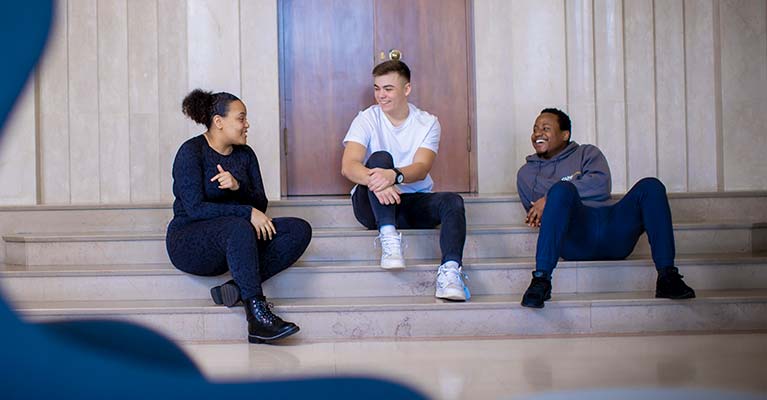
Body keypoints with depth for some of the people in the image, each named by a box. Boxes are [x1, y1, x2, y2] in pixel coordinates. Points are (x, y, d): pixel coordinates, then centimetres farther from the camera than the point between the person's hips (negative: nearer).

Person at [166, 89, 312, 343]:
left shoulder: (245, 154, 10)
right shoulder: (191, 152, -9)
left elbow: (260, 204, 5)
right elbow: (195, 208, -19)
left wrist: (238, 187, -16)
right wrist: (247, 212, -24)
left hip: (232, 242, 7)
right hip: (189, 241, -7)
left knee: (300, 230, -15)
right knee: (239, 227, -40)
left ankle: (238, 288, -27)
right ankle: (258, 317, -38)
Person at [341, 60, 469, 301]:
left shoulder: (428, 123, 1)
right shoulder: (367, 119, -2)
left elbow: (421, 169, -17)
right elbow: (348, 166, -19)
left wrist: (394, 175, -40)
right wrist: (374, 180, -42)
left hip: (414, 202, 2)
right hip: (373, 205, -1)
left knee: (453, 202, -27)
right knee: (380, 158, -29)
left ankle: (450, 271, -41)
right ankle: (389, 238, -39)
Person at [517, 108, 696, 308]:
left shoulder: (587, 153, 25)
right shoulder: (526, 173, 27)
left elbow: (600, 183, 2)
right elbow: (534, 215, 18)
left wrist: (550, 199, -6)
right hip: (574, 240, -2)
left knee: (650, 186, -21)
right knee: (561, 189, -32)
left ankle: (667, 276, -29)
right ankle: (541, 280, -42)